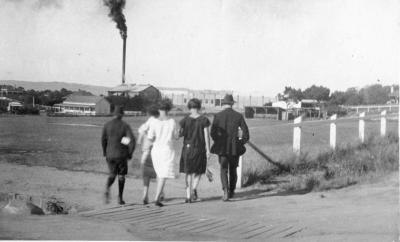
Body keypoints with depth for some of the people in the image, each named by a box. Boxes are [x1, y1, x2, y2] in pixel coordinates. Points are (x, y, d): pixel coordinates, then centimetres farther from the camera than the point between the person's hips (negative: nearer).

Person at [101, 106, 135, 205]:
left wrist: (105, 152, 18)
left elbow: (103, 140, 3)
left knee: (112, 174, 18)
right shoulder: (125, 126, -8)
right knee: (121, 175, 15)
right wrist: (130, 154, -3)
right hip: (121, 154, -2)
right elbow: (132, 140, -16)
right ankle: (120, 198, 14)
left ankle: (107, 189, -12)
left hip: (110, 154, 2)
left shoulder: (107, 125, -1)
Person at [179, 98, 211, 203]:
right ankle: (194, 188, -9)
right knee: (198, 171, 16)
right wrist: (208, 150, -4)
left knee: (188, 172, 11)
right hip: (200, 148, -1)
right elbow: (206, 135, -8)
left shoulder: (185, 120, -4)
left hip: (188, 147, 1)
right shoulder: (204, 120, -5)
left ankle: (188, 196, 6)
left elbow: (180, 134, -2)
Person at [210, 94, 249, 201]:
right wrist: (241, 143, 12)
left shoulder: (218, 116, -4)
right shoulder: (238, 116, 0)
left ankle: (226, 191, -17)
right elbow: (246, 133, -2)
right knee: (233, 170, 18)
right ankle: (231, 191, 28)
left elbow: (212, 133, -6)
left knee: (223, 170, 2)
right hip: (235, 148, 2)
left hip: (222, 148, -2)